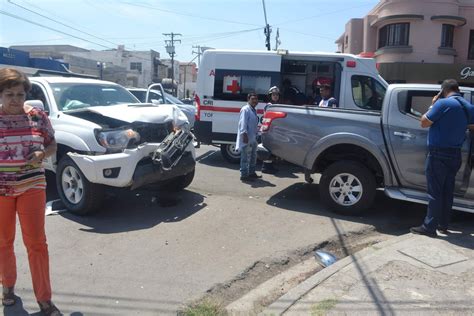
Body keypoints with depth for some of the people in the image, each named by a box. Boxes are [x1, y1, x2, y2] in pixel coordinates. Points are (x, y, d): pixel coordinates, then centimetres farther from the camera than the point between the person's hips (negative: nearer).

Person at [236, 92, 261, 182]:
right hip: (246, 138, -11)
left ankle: (251, 173, 31)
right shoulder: (245, 109, -13)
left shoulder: (253, 110, 17)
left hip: (253, 138, 11)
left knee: (253, 157, 19)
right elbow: (243, 123, -21)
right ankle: (244, 175, 0)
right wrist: (244, 134, -26)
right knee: (246, 158, -7)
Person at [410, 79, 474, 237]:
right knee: (447, 191, 14)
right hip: (455, 154, 7)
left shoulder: (443, 103, -14)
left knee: (435, 192, -3)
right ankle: (443, 225, 23)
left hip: (439, 154, -7)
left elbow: (424, 123, -10)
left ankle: (429, 227, 2)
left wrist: (432, 105, 1)